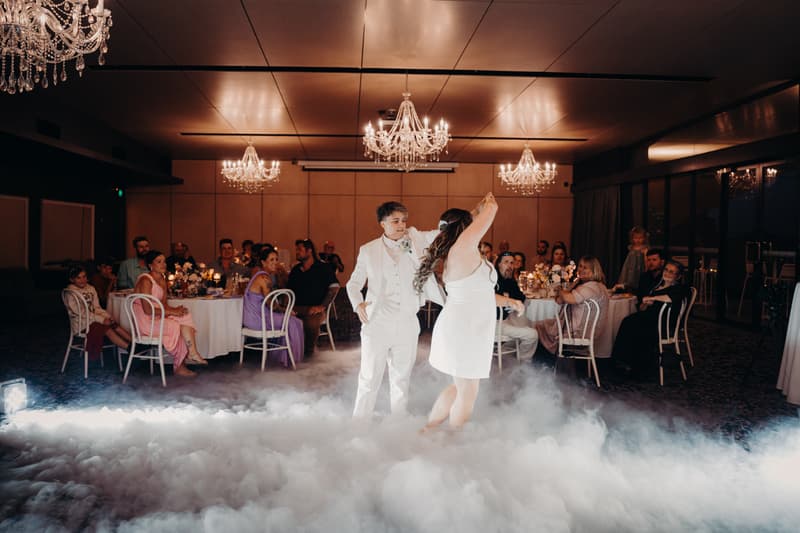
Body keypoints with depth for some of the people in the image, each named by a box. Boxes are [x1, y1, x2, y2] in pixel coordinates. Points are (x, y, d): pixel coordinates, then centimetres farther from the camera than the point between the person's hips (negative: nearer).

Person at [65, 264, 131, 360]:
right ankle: (130, 348, -38)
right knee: (107, 330, -29)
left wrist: (107, 317, -10)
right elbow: (80, 313, -16)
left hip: (93, 318, 6)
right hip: (81, 323, -6)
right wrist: (101, 320, -22)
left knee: (115, 326, -22)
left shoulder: (91, 289, 10)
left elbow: (97, 307, 10)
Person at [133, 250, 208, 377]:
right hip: (146, 320, -8)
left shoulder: (162, 279, 10)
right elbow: (147, 310, -21)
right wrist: (172, 312, -19)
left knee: (185, 316, -12)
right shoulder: (145, 280, -16)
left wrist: (175, 309, -11)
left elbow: (163, 304, 10)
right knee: (180, 327, -18)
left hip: (158, 317, 8)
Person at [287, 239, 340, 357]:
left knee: (311, 323, -36)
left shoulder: (323, 268, 3)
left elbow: (334, 287, -5)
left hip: (315, 309, -4)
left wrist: (322, 306, -14)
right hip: (297, 308, 4)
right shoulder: (295, 270, 19)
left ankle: (309, 349, -7)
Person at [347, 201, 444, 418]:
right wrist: (358, 304, -9)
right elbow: (353, 283, 10)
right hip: (377, 323, -2)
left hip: (407, 324, 2)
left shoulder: (415, 240, 5)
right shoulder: (368, 250, 3)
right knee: (370, 378, 2)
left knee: (402, 377, 14)